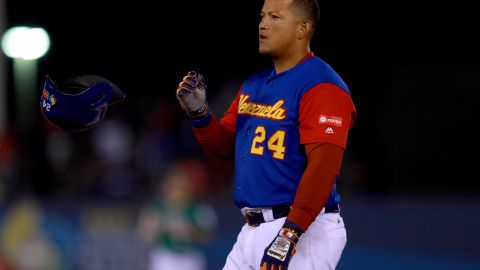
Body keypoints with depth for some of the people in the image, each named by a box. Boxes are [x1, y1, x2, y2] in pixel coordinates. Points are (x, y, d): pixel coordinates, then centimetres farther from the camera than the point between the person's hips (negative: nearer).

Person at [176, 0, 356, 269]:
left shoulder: (321, 86, -13)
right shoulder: (254, 85, 16)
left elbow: (324, 167, -23)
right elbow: (223, 147, 21)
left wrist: (289, 236, -30)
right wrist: (199, 112, 1)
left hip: (303, 229, -9)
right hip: (252, 231, 9)